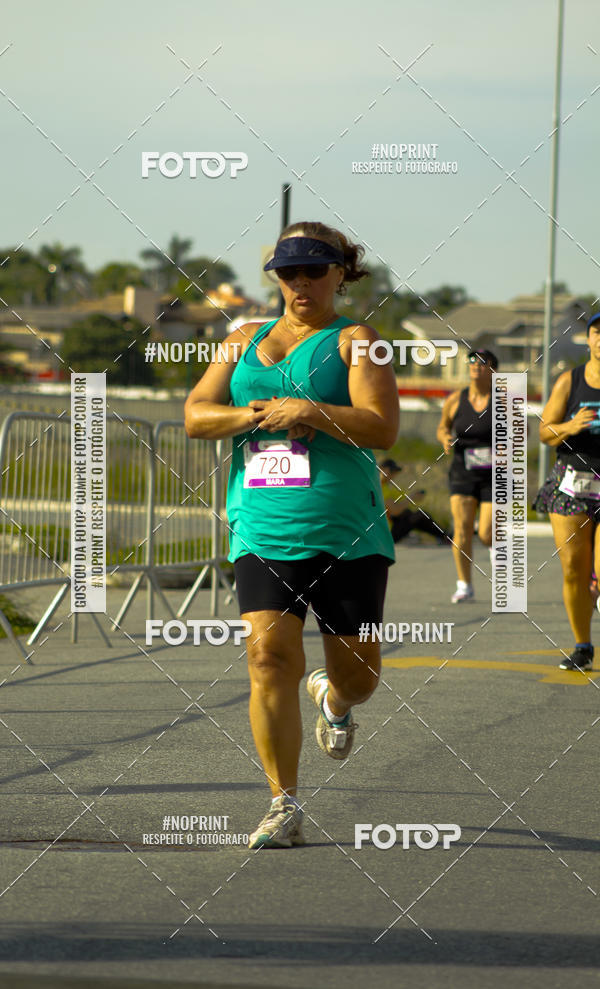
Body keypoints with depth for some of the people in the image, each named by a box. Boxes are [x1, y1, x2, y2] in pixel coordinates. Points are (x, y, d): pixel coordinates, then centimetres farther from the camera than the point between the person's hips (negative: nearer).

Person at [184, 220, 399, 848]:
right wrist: (254, 415, -9)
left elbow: (382, 428, -10)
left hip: (347, 534, -2)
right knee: (270, 655, -14)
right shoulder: (246, 341, 16)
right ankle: (284, 808, -8)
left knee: (357, 670, 6)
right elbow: (195, 415, 9)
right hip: (264, 531, 2)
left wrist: (309, 410, -20)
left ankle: (333, 701, 45)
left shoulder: (353, 341, 3)